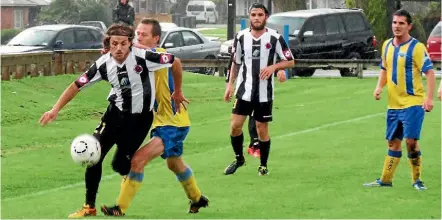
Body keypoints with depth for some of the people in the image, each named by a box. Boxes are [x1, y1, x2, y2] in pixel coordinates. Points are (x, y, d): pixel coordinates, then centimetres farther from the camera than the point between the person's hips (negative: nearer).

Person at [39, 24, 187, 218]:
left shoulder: (142, 57, -25)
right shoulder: (103, 64, -13)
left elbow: (175, 62, -12)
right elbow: (77, 85, -7)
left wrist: (177, 92, 0)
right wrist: (55, 109, -14)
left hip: (140, 118, -3)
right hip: (116, 113, 3)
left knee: (120, 165, -7)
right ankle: (89, 207, 6)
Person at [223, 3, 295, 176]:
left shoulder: (275, 38, -6)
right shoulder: (241, 37, 2)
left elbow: (290, 61, -1)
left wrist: (274, 67, -18)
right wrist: (230, 84, 8)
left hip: (265, 93, -2)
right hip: (244, 90, 2)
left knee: (262, 129, 4)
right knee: (235, 125, -4)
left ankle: (263, 165, 20)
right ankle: (238, 158, 18)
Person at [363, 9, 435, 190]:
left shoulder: (416, 47, -11)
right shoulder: (387, 45, 9)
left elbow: (429, 72, -13)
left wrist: (429, 98, -22)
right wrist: (379, 87, 5)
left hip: (413, 102, -6)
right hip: (394, 104, 7)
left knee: (411, 141, -13)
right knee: (393, 142, 14)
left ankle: (417, 180, 0)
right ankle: (385, 180, 22)